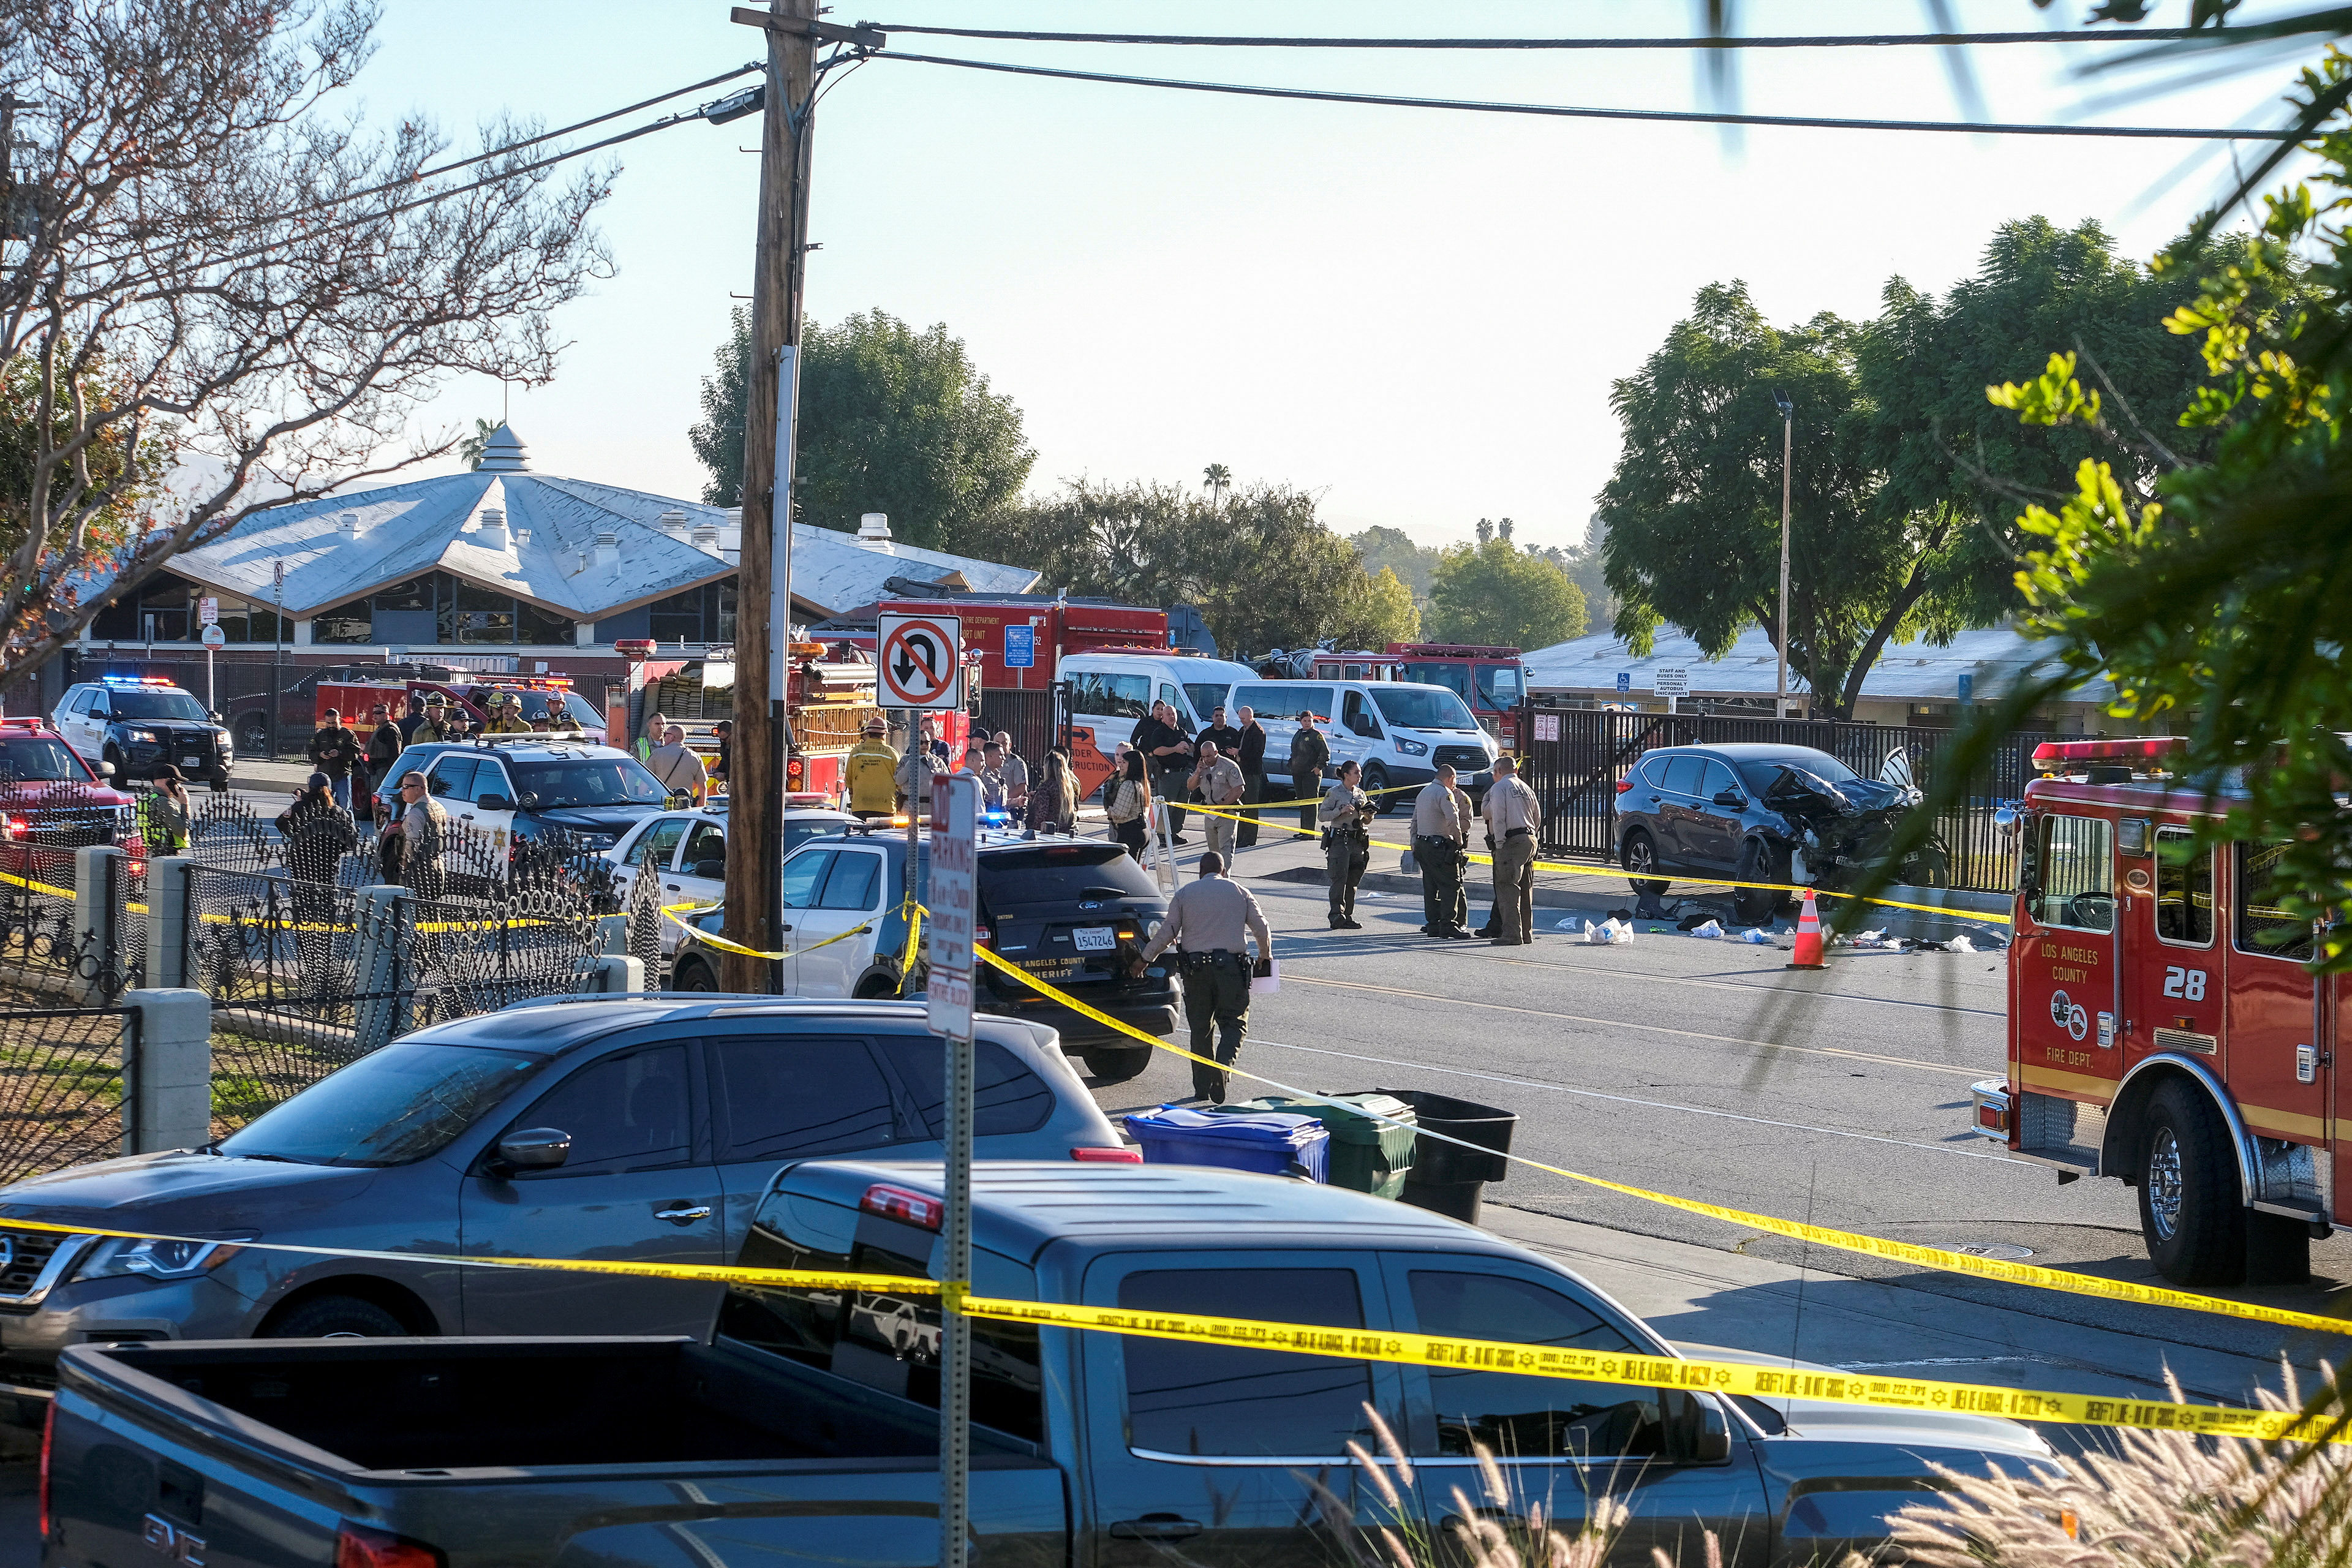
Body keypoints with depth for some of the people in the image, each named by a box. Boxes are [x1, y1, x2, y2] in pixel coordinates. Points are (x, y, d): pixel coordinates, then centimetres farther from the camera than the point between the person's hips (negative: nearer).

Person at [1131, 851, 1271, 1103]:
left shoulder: (1184, 894, 7)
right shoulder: (1239, 892, 8)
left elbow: (1167, 933, 3)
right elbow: (1261, 929, 10)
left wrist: (1143, 959, 15)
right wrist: (1266, 955, 30)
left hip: (1195, 968, 1)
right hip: (1231, 966, -1)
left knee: (1200, 1028, 10)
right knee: (1234, 1023, 3)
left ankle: (1202, 1086, 10)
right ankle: (1223, 1066, -23)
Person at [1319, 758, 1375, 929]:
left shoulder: (1361, 794, 15)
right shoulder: (1334, 793, -2)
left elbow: (1366, 822, 22)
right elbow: (1321, 815, -5)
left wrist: (1368, 815, 0)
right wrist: (1341, 810, -16)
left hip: (1358, 841, 6)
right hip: (1339, 840, -6)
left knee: (1353, 881, 7)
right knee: (1339, 878, -15)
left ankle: (1348, 916, 13)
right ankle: (1337, 914, -20)